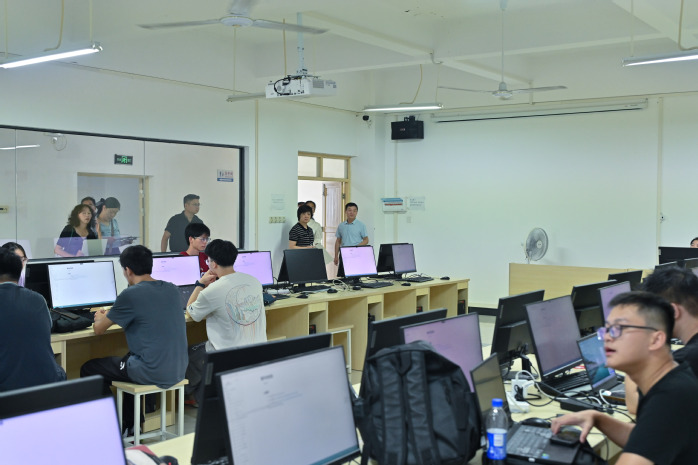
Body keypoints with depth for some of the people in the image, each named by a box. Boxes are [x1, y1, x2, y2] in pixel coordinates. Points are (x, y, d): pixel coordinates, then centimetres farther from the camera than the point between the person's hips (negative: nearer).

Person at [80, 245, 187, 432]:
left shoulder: (130, 295, -14)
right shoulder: (172, 290, 6)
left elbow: (98, 329, -1)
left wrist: (100, 317, 22)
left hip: (152, 373, -7)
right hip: (178, 371, 7)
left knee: (89, 370, 15)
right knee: (129, 357, 36)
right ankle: (130, 426, 40)